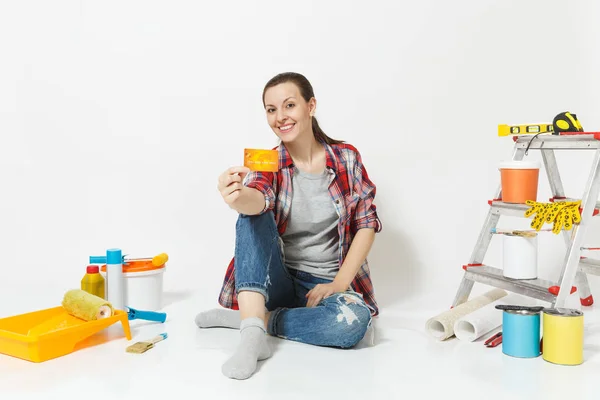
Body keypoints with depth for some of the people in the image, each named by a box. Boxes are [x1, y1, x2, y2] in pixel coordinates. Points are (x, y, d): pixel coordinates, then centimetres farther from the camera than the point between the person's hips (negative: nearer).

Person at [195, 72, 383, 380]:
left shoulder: (347, 158, -1)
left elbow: (367, 223, -1)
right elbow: (258, 199, -27)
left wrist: (339, 283, -12)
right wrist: (237, 198, -53)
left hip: (325, 284, 1)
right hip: (277, 281, 0)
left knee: (353, 320, -34)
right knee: (253, 218, -28)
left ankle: (246, 318, -17)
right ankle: (253, 335, -37)